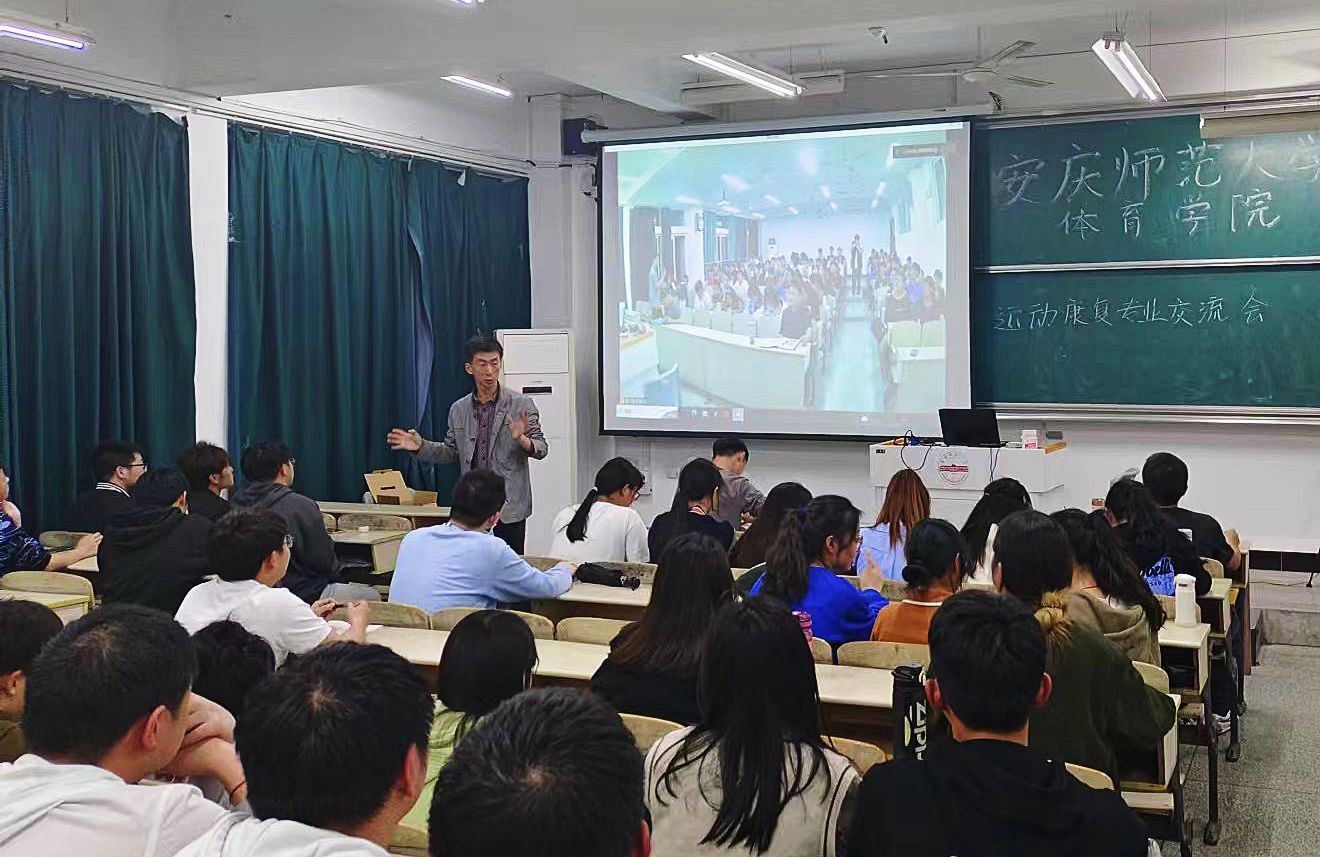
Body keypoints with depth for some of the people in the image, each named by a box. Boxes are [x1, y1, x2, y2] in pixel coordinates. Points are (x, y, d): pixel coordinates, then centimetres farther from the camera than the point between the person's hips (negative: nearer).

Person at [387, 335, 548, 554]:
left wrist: (522, 439, -26)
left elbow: (542, 448, -5)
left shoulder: (521, 404, -4)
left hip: (509, 507, -3)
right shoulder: (458, 409, 8)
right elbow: (451, 451, 17)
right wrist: (420, 447, 1)